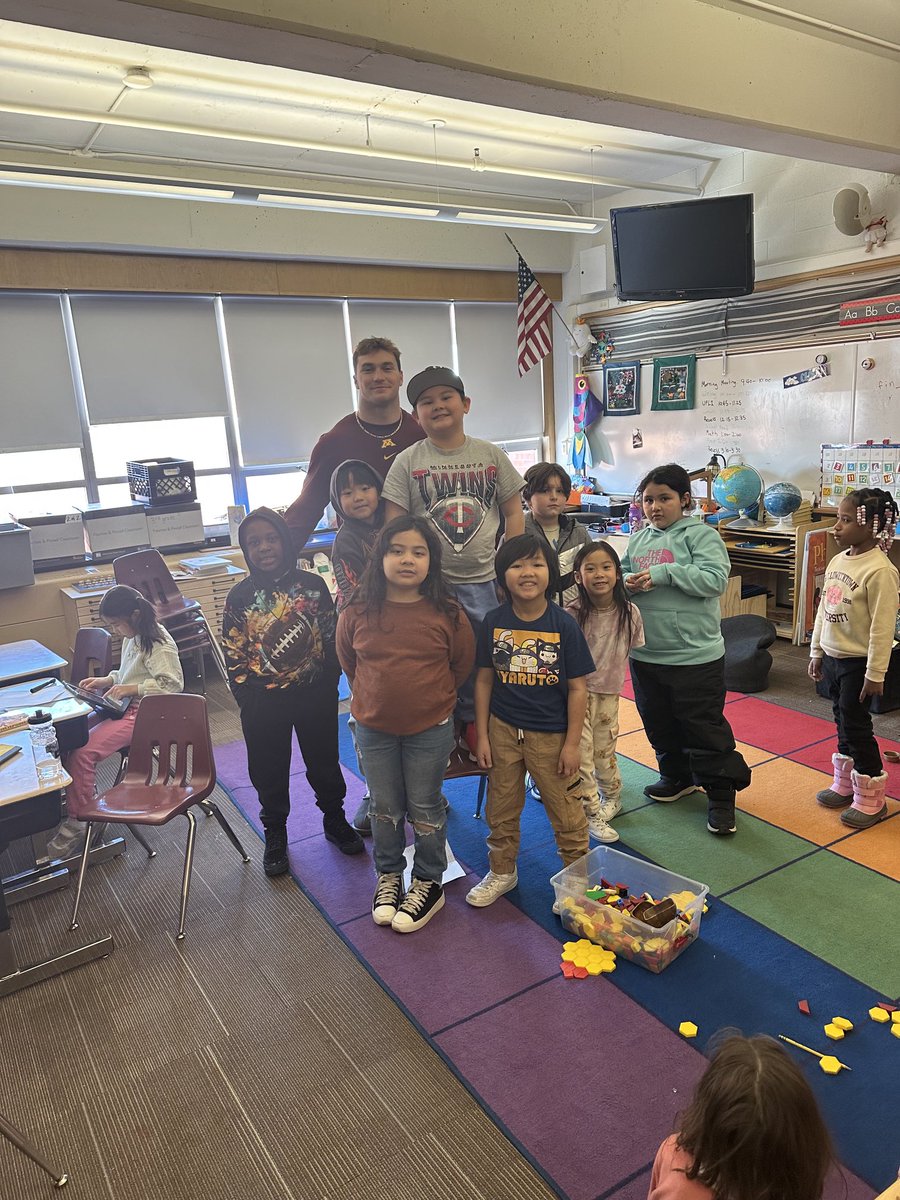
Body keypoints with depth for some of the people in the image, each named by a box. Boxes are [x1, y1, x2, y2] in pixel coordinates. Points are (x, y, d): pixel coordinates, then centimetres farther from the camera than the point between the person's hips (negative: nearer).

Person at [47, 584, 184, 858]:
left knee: (82, 751, -22)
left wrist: (132, 688, -20)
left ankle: (76, 821, -9)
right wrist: (107, 680, 10)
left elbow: (173, 684, -18)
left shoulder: (158, 643, -16)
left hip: (143, 714, -9)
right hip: (124, 706, 9)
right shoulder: (132, 637, 13)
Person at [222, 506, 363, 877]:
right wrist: (247, 699, -6)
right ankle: (275, 835, 32)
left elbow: (332, 637, 0)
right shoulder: (239, 596, -4)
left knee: (324, 760, 16)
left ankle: (335, 819, 38)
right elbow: (233, 654, -1)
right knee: (269, 770, 12)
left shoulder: (312, 585, -4)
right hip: (263, 703, 0)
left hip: (315, 696, 0)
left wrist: (329, 686, -4)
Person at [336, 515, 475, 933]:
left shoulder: (447, 614, -13)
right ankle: (388, 878, 37)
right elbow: (349, 664, 8)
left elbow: (462, 664, 2)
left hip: (430, 729, -2)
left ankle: (428, 883, 31)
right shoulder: (357, 614, -9)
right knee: (385, 808, 17)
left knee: (424, 808, 12)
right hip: (374, 728, 2)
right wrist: (375, 698, 11)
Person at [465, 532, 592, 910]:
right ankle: (502, 871, 39)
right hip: (503, 730, 3)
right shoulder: (494, 622, -6)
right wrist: (482, 735, 0)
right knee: (501, 808, 18)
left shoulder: (564, 624, -12)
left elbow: (577, 688, -8)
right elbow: (484, 680, 0)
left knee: (566, 811, 10)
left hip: (551, 735, -2)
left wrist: (572, 742, -9)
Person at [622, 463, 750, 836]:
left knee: (705, 727, 3)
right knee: (659, 723, 20)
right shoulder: (638, 539, 9)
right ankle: (677, 777, 41)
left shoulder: (701, 535, -9)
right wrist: (628, 582, -10)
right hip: (645, 654, 7)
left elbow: (716, 579, -20)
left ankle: (721, 795, 18)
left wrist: (664, 573, -23)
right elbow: (621, 573, 14)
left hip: (695, 655, -6)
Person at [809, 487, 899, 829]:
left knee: (856, 726, 1)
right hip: (833, 657, 8)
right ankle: (845, 784, 32)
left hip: (857, 663, -8)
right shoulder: (837, 560, 4)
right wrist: (817, 652, 16)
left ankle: (870, 799, 16)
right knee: (843, 722, 18)